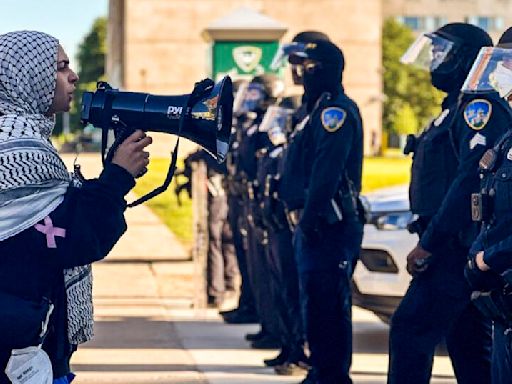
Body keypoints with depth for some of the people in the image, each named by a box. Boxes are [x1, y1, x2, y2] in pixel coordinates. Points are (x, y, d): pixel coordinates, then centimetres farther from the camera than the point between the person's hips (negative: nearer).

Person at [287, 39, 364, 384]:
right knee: (319, 300, 15)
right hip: (324, 223, 11)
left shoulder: (335, 110, -14)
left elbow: (327, 171, -22)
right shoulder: (325, 108, 19)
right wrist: (307, 217, 17)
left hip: (329, 224, -11)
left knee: (325, 301, -9)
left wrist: (310, 217, -21)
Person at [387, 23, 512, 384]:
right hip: (452, 246, 10)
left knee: (411, 329, -11)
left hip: (459, 244, -10)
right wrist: (429, 240, 18)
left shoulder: (480, 106, -14)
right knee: (469, 341, 12)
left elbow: (471, 180, -23)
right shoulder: (458, 107, 19)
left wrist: (429, 243, -22)